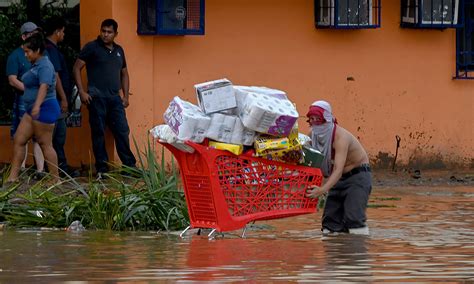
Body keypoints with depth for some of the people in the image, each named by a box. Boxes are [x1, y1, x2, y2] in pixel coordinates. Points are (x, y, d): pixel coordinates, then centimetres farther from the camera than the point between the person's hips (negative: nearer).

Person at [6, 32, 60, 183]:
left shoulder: (44, 66, -16)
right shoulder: (35, 65, 16)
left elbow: (44, 86, -31)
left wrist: (37, 105, -44)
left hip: (44, 109, -10)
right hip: (32, 110, 10)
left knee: (45, 144, -5)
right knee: (18, 140, 6)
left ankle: (56, 180, 2)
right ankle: (13, 177, 6)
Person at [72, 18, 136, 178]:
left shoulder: (118, 51, 17)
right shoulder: (92, 48, 1)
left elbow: (124, 74, 26)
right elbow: (76, 68, -2)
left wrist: (126, 96, 15)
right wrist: (82, 92, -9)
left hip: (114, 98, 4)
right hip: (97, 97, -4)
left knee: (122, 131, 1)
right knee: (98, 133, -1)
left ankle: (130, 166, 6)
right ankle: (102, 169, 4)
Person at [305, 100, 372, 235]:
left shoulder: (340, 137, -30)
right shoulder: (316, 136, -8)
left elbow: (338, 169, -39)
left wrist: (323, 190, -51)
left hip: (358, 177, -8)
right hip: (339, 179, 8)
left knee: (353, 217, -22)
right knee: (330, 217, 3)